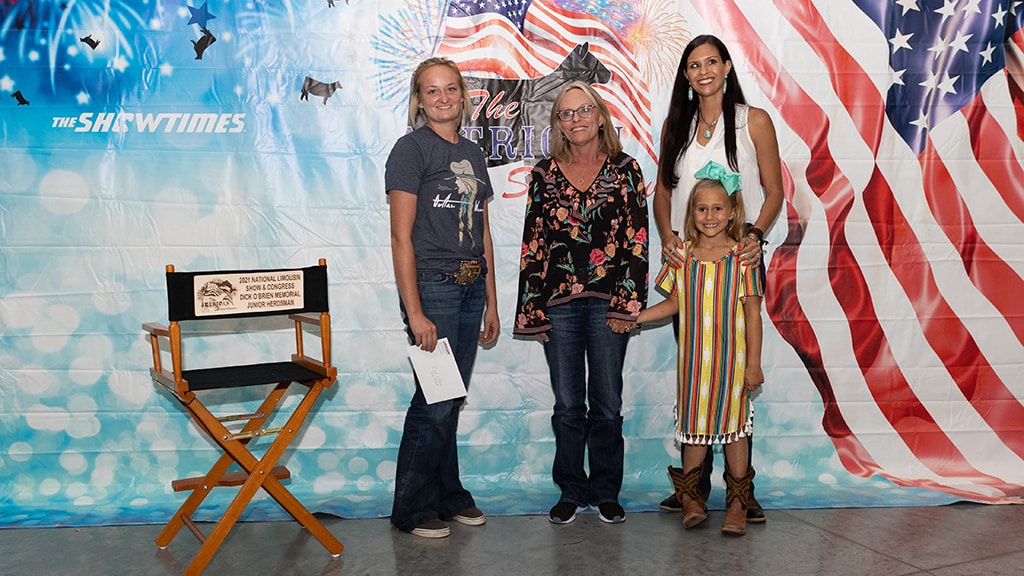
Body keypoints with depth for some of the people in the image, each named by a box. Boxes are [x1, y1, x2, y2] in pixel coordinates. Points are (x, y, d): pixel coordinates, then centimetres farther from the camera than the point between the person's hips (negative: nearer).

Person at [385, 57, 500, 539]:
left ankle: (448, 496, 25)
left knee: (451, 398, 13)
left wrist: (491, 302, 14)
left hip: (471, 290, 6)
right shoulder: (412, 148, -5)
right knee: (435, 402, -4)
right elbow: (401, 236, -11)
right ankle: (412, 508, 11)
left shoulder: (472, 154, 16)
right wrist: (414, 312, -17)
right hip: (431, 286, -6)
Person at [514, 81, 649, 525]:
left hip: (608, 302, -1)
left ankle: (605, 492, 20)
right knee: (567, 404, 7)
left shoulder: (624, 169, 3)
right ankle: (571, 492, 20)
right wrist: (533, 309, 2)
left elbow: (637, 239, -1)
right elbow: (532, 243, 7)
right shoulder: (544, 174, 7)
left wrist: (627, 304, -7)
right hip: (558, 302, 1)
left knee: (607, 403, 6)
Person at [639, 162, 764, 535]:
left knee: (733, 426, 5)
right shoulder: (683, 255, 3)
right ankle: (691, 499, 23)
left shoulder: (741, 257, -5)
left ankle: (737, 505, 17)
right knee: (695, 426, 9)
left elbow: (752, 313, -4)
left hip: (731, 360, -2)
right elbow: (674, 304, 12)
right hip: (694, 360, 2)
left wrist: (753, 363, -6)